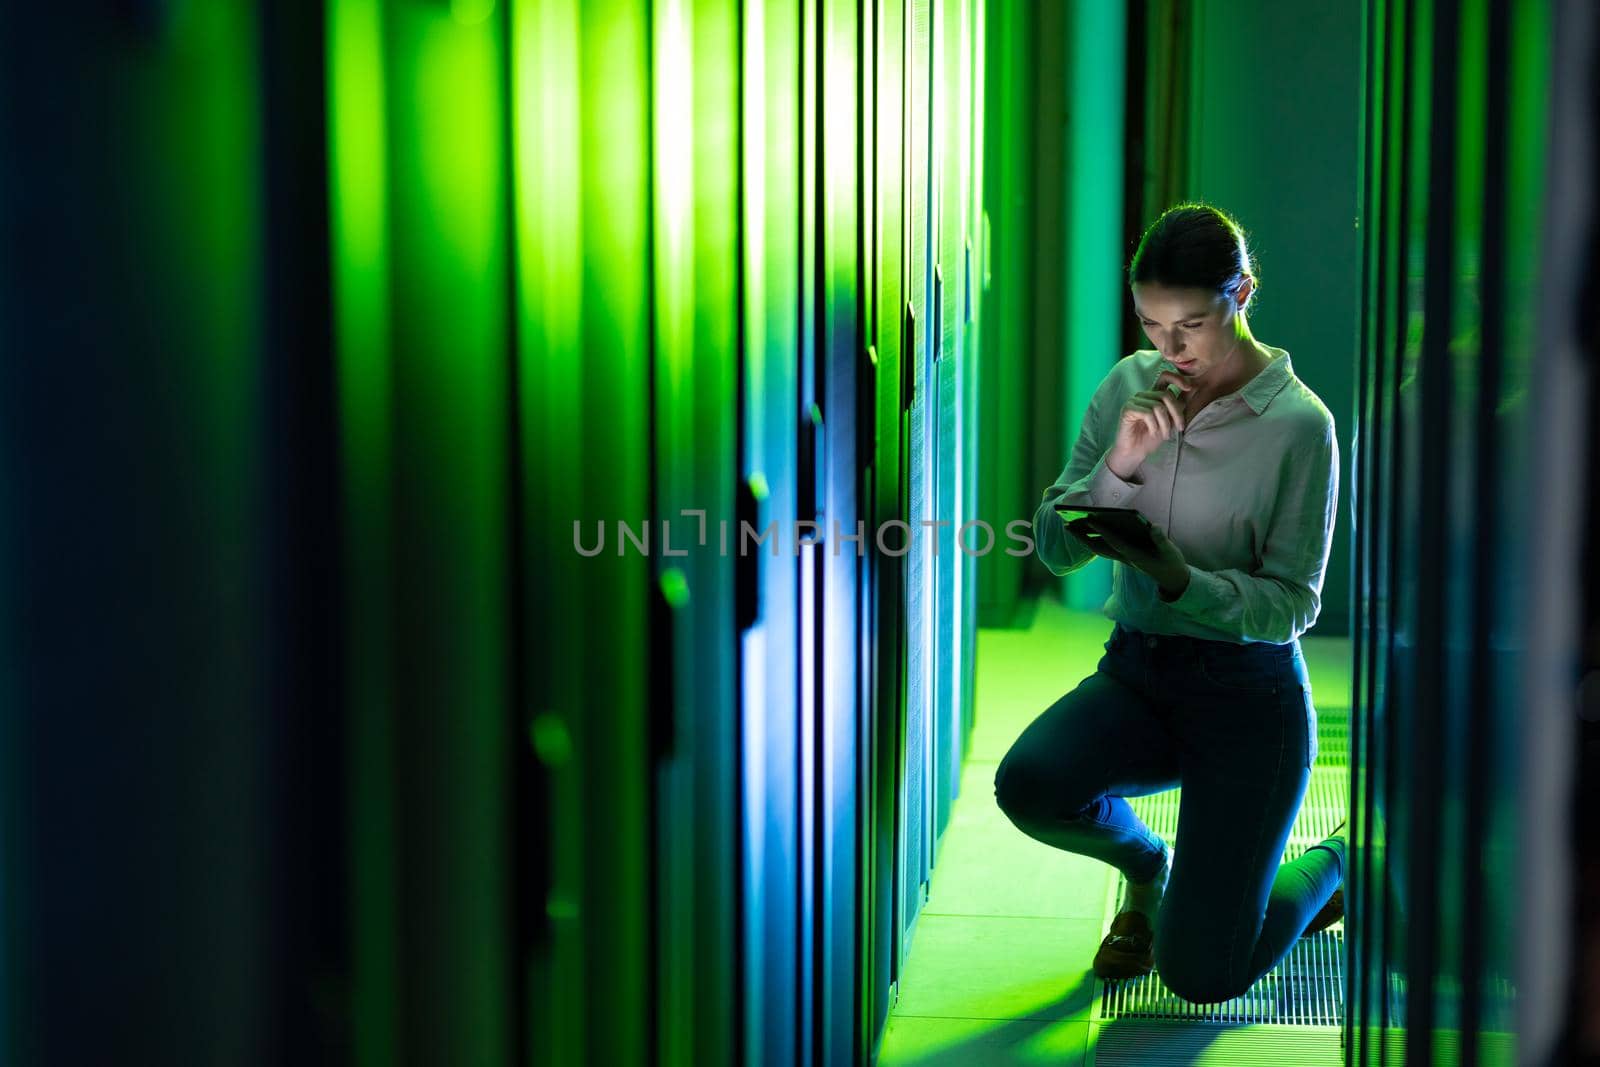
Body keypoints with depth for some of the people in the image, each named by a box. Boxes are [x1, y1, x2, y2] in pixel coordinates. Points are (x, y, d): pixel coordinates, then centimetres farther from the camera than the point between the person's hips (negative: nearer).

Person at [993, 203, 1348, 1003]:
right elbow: (1055, 547, -1)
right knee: (1028, 785, -30)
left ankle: (1336, 861, 27)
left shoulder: (1299, 423, -12)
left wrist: (1180, 578, -29)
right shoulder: (1129, 386, 0)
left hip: (1248, 693, -4)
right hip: (1136, 672, 4)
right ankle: (1145, 864, 8)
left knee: (1201, 976, -7)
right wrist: (1118, 466, -19)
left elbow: (1292, 604, -12)